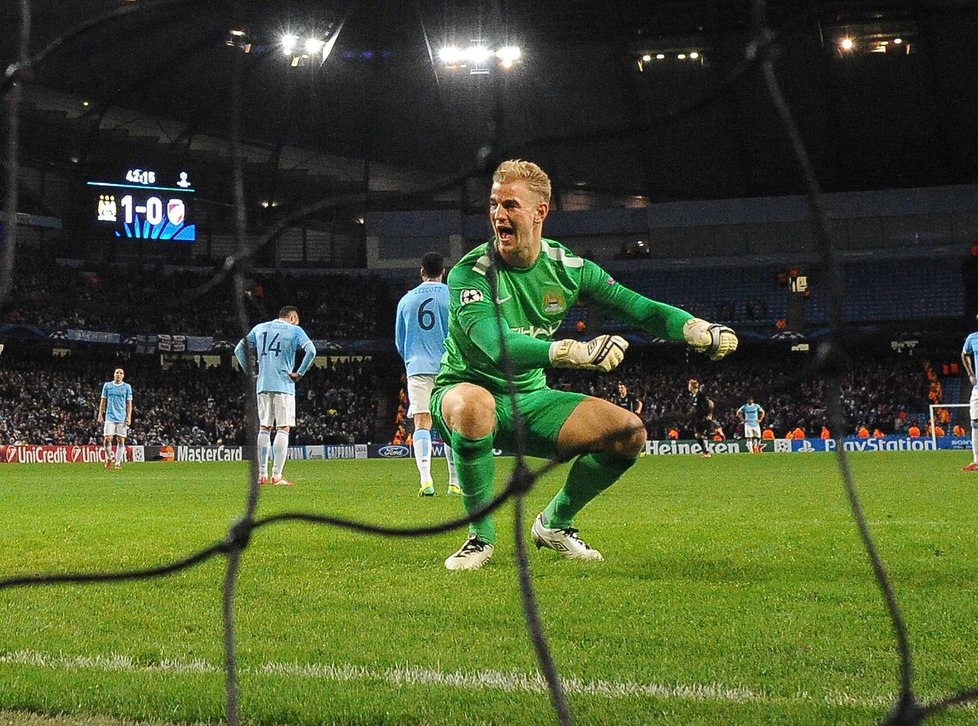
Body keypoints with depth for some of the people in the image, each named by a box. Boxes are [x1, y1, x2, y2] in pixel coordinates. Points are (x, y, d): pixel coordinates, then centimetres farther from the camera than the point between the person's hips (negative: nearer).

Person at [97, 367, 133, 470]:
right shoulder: (107, 385, 8)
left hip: (122, 418, 0)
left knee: (121, 440, -4)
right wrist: (100, 415, 5)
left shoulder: (127, 387, 6)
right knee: (107, 439, -11)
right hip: (110, 417, 0)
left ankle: (118, 462, 2)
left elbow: (129, 403, 6)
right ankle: (109, 457, 11)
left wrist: (129, 417, -3)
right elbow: (103, 401, 12)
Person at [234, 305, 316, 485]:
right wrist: (299, 373, -7)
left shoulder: (259, 328, 16)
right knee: (283, 429, -2)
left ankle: (262, 474, 8)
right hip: (284, 385, -4)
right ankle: (277, 476, -9)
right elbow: (311, 351, -13)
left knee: (264, 428, 11)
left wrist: (250, 372, 15)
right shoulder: (294, 330, 2)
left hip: (263, 385, 4)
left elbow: (239, 349, 18)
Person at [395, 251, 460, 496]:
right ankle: (455, 481, 10)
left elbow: (399, 341, 17)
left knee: (422, 423, -4)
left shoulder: (407, 299, 9)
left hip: (417, 368, 1)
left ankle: (425, 478, -21)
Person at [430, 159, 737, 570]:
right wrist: (578, 352, -51)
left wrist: (701, 331, -22)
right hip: (466, 390, -5)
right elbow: (498, 349, -37)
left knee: (629, 433, -11)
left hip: (529, 399, 5)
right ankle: (480, 535, -20)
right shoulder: (470, 273, -21)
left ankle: (554, 524, 13)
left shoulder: (567, 267, -4)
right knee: (474, 405, -42)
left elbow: (640, 309, -2)